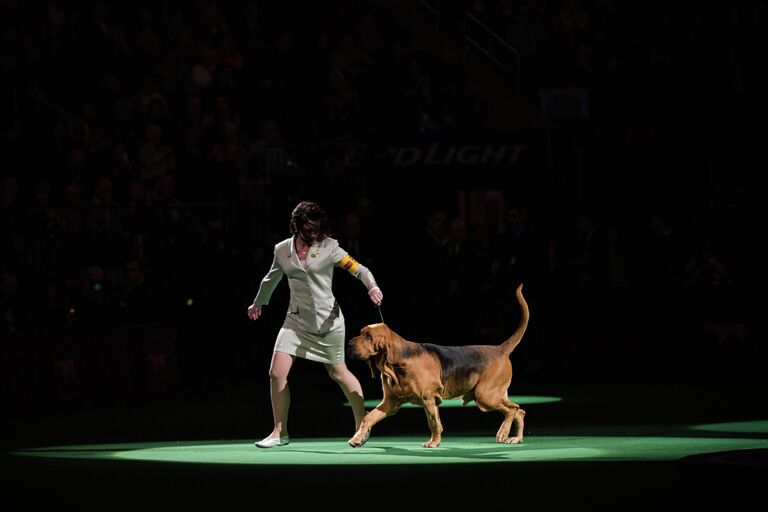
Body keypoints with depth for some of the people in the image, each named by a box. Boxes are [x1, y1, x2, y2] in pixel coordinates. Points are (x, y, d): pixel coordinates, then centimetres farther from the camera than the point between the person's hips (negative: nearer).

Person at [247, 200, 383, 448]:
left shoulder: (328, 247, -8)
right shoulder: (282, 250, 2)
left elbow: (359, 269, -10)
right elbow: (272, 278, 21)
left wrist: (372, 286, -31)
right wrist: (258, 303, 36)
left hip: (328, 320, -3)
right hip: (296, 320, 3)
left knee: (338, 373, 9)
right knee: (276, 373, -8)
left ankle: (362, 424, 29)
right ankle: (280, 432, 6)